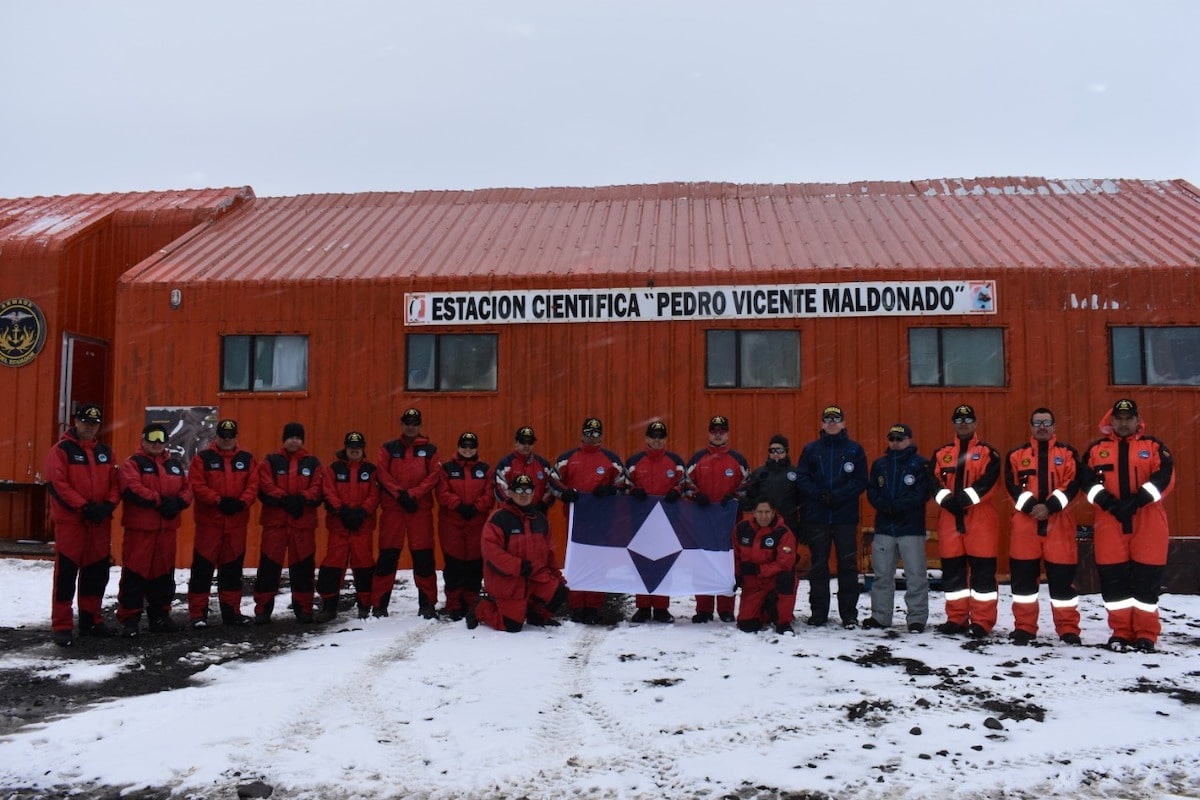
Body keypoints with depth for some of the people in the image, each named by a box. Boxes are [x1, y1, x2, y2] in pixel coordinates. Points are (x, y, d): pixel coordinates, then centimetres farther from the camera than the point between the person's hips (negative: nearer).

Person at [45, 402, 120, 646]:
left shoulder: (105, 452, 13)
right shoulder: (61, 450, -4)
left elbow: (115, 483, 12)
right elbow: (57, 484, -13)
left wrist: (108, 505, -7)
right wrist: (85, 507, -17)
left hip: (100, 522, 6)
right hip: (70, 521, -6)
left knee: (97, 571, 11)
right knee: (66, 573, -4)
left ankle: (91, 620, 22)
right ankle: (62, 626, 2)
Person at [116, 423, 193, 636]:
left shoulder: (175, 465, 17)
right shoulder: (132, 464, -1)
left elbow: (187, 489, 12)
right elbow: (132, 489, -16)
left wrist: (178, 503, -9)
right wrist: (159, 501, -18)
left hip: (167, 528, 6)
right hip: (139, 528, -6)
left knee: (164, 573, 11)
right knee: (135, 573, -5)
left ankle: (160, 616, 22)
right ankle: (129, 619, 1)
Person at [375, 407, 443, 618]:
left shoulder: (430, 450, 10)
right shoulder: (388, 449, 10)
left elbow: (434, 475, 0)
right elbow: (382, 474, -1)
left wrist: (414, 494, -11)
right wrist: (400, 494, -12)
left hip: (421, 508, 0)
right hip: (392, 508, 0)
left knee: (423, 556, 0)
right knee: (387, 555, 0)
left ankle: (427, 604, 9)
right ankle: (380, 604, 7)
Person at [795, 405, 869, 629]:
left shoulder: (855, 450, 4)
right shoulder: (810, 449, 8)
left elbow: (860, 481, -2)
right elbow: (801, 478, 1)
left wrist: (837, 496, -15)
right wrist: (820, 495, -14)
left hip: (845, 516, -1)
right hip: (816, 516, 1)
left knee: (848, 564, 2)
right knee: (818, 565, 7)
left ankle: (849, 614, 10)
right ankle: (818, 612, 15)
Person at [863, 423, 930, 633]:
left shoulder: (920, 464, -1)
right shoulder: (879, 464, 13)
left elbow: (922, 494, -10)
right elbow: (871, 491, 9)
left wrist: (897, 506, -19)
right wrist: (884, 506, -11)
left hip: (911, 528, -4)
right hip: (884, 527, 4)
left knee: (916, 575, -3)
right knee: (881, 574, 9)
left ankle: (917, 618, 6)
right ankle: (880, 616, 18)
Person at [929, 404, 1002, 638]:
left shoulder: (988, 452, 6)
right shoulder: (941, 453, 15)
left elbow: (988, 481, -10)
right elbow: (934, 481, 2)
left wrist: (964, 498, -20)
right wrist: (947, 499, -16)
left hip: (980, 519, -3)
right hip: (949, 518, 3)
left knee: (982, 571, -3)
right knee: (952, 570, 7)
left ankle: (982, 622, 2)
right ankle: (956, 619, 17)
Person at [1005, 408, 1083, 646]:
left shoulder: (1068, 453, 9)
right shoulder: (1017, 454, 10)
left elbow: (1072, 484, -3)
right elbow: (1012, 485, 0)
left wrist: (1050, 506, -16)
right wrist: (1031, 505, -16)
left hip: (1059, 522, -1)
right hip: (1024, 522, 1)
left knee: (1062, 575, 1)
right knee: (1023, 575, 3)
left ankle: (1068, 629, 11)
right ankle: (1024, 627, 13)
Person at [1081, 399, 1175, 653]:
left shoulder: (1154, 446, 8)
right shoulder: (1096, 449, 11)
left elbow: (1164, 477, -6)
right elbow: (1087, 480, 1)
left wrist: (1135, 501, -17)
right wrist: (1109, 503, -15)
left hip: (1147, 523, -1)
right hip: (1110, 522, 1)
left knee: (1147, 577, 0)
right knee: (1113, 578, 2)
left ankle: (1146, 634, 11)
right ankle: (1121, 632, 13)